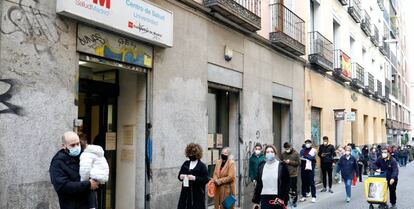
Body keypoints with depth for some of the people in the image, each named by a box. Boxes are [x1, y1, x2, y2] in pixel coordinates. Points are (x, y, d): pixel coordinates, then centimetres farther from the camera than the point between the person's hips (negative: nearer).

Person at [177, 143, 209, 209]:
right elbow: (179, 174, 15)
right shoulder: (186, 163, 10)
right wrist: (180, 176, -8)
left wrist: (195, 178, -21)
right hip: (186, 193, 5)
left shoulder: (202, 166, -6)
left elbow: (206, 179, -10)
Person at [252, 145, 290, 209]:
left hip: (277, 199, -3)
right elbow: (258, 185, 11)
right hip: (264, 199, 3)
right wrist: (256, 201, 10)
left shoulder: (282, 166, -1)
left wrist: (283, 198, -11)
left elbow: (286, 184, -2)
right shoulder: (262, 167, 9)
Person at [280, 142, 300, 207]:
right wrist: (283, 162, -8)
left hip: (293, 174, -3)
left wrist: (290, 162, -15)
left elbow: (298, 162, -7)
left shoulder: (296, 153, -3)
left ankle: (294, 201, 18)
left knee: (294, 188, 6)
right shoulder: (283, 154, 7)